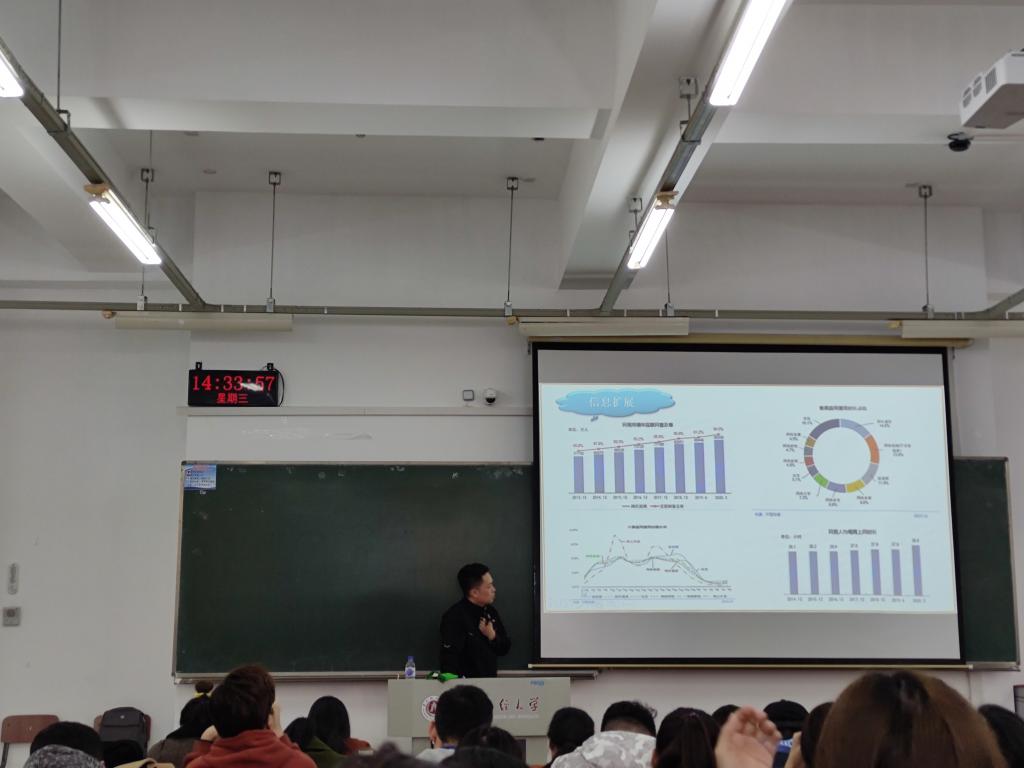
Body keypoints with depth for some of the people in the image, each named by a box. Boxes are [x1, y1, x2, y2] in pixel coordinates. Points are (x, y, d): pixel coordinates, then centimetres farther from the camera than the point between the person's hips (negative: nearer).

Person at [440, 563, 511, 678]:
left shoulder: (491, 611, 9)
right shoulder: (454, 617, -12)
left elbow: (505, 648, 14)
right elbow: (449, 659, -17)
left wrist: (493, 637, -3)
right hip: (466, 683, -6)